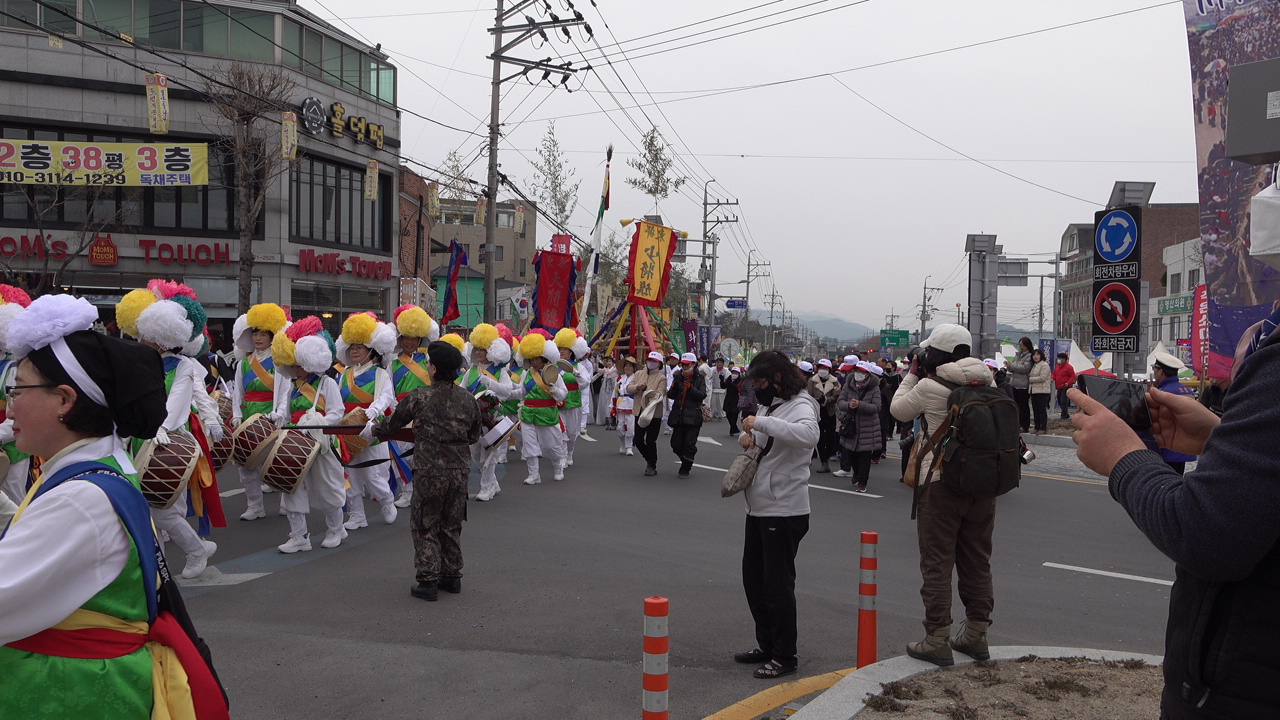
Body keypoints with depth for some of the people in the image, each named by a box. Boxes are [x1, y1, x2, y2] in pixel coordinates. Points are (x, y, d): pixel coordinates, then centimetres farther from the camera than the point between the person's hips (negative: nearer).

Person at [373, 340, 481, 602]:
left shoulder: (419, 397, -10)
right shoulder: (468, 399, 2)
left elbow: (393, 423, 3)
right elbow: (474, 436, 11)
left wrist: (376, 428, 24)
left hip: (429, 472, -4)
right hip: (460, 471, 5)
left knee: (425, 527, 6)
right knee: (452, 526, 17)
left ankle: (428, 581, 5)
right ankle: (452, 577, 24)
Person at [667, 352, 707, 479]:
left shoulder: (700, 378, 2)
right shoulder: (678, 377, 12)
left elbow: (702, 396, -9)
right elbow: (670, 395, 10)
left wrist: (691, 388, -22)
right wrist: (673, 387, -10)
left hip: (693, 415, -4)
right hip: (678, 415, 4)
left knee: (689, 443, -6)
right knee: (676, 443, 4)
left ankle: (685, 470, 7)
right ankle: (686, 462, 28)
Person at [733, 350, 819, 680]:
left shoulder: (800, 405, -15)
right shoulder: (769, 405, 16)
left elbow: (809, 435, -37)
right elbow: (754, 435, 28)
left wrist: (761, 423, -34)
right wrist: (747, 434, 3)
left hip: (784, 510, -10)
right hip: (759, 507, 10)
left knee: (777, 584, -4)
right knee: (753, 578, 16)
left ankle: (785, 656, 7)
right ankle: (767, 645, 29)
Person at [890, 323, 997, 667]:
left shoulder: (929, 387, -12)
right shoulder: (987, 383, 2)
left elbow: (899, 409, 4)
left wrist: (913, 374, 14)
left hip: (941, 482, -5)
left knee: (937, 563, 1)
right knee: (977, 561, 15)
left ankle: (938, 641, 3)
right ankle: (976, 635, 24)